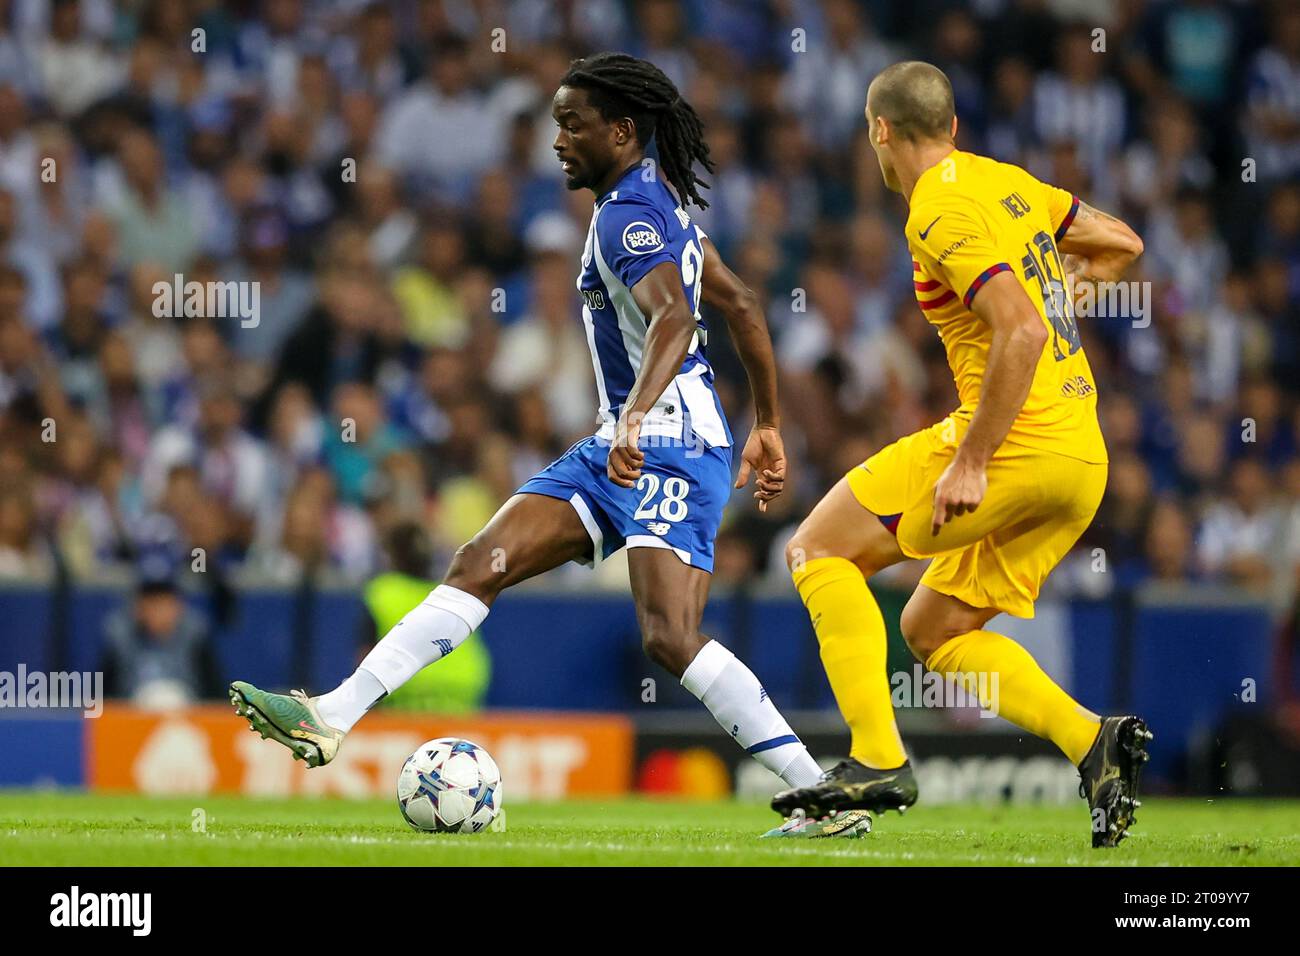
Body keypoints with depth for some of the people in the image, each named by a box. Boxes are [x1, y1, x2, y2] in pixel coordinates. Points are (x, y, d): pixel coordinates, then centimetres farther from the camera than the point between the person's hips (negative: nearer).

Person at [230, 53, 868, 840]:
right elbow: (741, 305, 22)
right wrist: (769, 426, 29)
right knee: (479, 566, 2)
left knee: (670, 636, -22)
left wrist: (636, 418, -48)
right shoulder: (655, 204, 16)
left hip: (671, 449, -10)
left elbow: (673, 319, -33)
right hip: (620, 449, 10)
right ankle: (331, 718, -2)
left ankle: (824, 797, -17)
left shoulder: (629, 217, -15)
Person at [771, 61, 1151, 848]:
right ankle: (1093, 741, -1)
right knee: (933, 629, 16)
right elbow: (1122, 245, 25)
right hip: (1083, 460, 9)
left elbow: (1022, 332, -23)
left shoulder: (942, 214, -12)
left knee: (820, 549, -1)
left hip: (1017, 439, -9)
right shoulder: (1009, 183, 15)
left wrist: (971, 462, -20)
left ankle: (878, 758, -12)